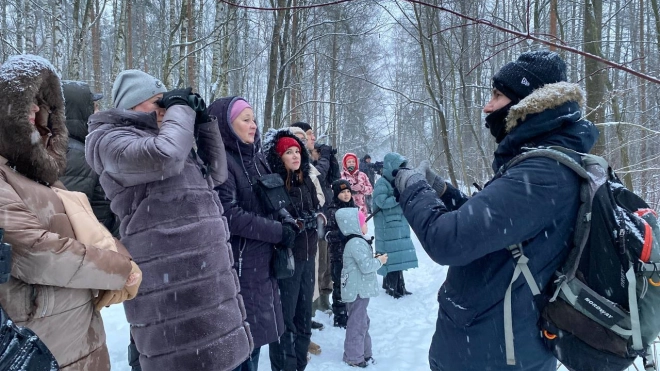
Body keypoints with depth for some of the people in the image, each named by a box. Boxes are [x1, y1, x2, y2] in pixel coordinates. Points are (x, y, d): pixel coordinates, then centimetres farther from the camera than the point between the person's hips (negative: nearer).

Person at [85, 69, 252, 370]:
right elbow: (165, 155, -26)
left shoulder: (160, 136, 21)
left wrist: (204, 122, 12)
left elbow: (216, 173, 20)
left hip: (204, 268, 9)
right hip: (169, 276, -9)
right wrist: (179, 108, -8)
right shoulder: (111, 140, -5)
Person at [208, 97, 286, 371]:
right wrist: (278, 232, -15)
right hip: (238, 267, -8)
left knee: (254, 337, 17)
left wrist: (286, 223, 0)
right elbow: (229, 215, -22)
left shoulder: (255, 158, 12)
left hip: (262, 263, 8)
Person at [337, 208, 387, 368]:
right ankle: (353, 356, 9)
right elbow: (366, 266, -26)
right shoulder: (357, 243, -22)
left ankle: (363, 352, 30)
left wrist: (374, 259, 9)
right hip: (358, 290, -11)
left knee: (362, 321, 19)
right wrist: (379, 261, -11)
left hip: (359, 289, 11)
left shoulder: (356, 242, 12)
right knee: (357, 322, -1)